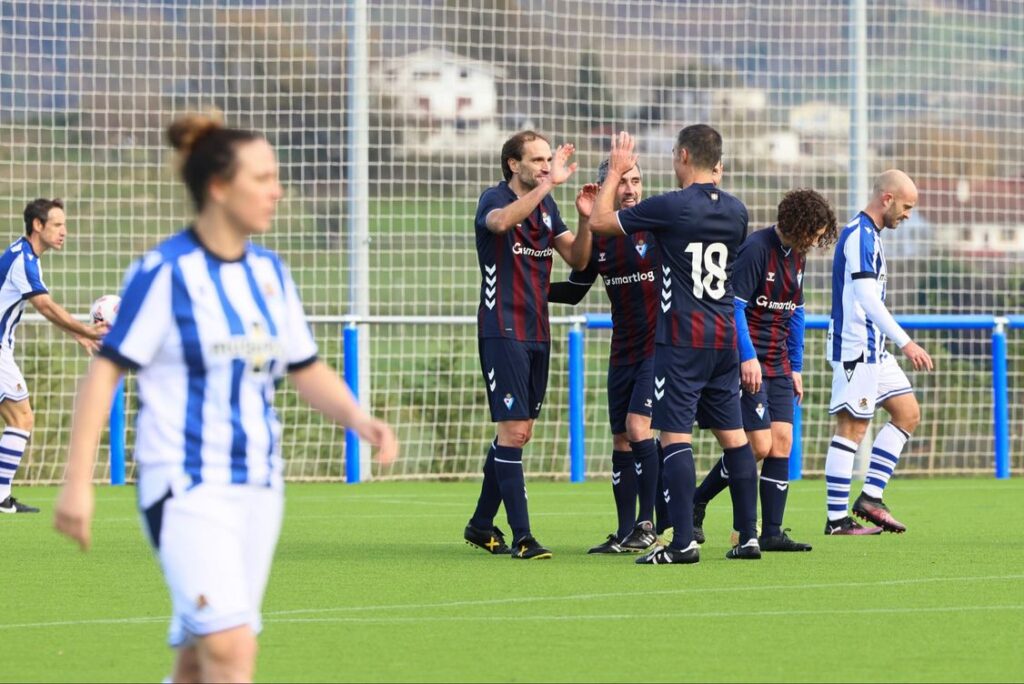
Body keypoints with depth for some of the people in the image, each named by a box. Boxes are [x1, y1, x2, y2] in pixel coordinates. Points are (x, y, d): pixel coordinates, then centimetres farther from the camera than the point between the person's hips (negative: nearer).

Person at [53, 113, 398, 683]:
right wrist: (78, 482, -14)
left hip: (259, 487, 7)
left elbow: (307, 370, 19)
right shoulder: (166, 272, -10)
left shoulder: (269, 272, 10)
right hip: (187, 488, -7)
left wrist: (359, 419, -1)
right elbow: (104, 372, -9)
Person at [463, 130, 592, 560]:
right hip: (502, 332, -8)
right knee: (513, 431, -11)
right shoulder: (494, 199, -9)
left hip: (537, 333, 8)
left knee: (520, 433, 11)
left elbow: (577, 259, 10)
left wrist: (585, 219, -7)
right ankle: (521, 537, -11)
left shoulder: (546, 207, 12)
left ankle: (481, 525, 23)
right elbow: (502, 221, -33)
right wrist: (549, 183, -37)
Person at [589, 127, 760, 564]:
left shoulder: (671, 207, -12)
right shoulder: (735, 210, 7)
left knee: (675, 434, -7)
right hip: (725, 333, 7)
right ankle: (748, 536, 11)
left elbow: (600, 221, -4)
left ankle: (683, 542, -13)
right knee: (732, 433, 11)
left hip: (683, 335, -7)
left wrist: (615, 172, 9)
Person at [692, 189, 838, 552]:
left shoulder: (796, 255, 12)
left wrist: (795, 367, 19)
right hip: (748, 362, -8)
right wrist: (748, 357, -23)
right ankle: (695, 505, 5)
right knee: (759, 446, -11)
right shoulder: (756, 249, -15)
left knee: (782, 441, 0)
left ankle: (771, 533, 1)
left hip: (778, 365, 8)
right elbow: (734, 304, -18)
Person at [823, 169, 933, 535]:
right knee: (852, 429, -7)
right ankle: (837, 519, -4)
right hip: (856, 349, -10)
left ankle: (870, 497, 9)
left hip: (873, 350, 10)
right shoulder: (860, 234, -16)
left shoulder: (867, 234, 17)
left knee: (907, 412, 10)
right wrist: (906, 343, -26)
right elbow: (867, 297, -24)